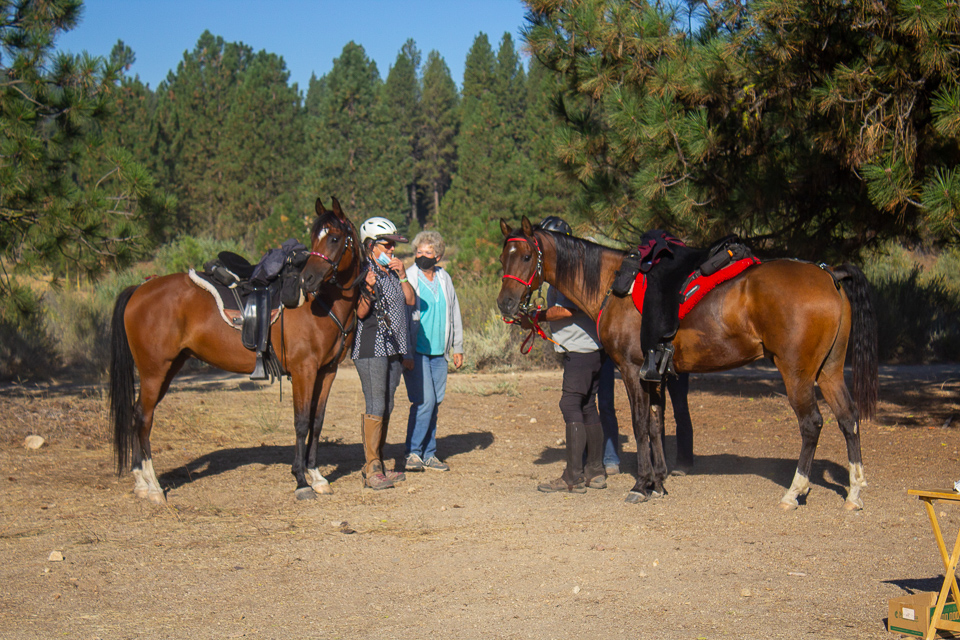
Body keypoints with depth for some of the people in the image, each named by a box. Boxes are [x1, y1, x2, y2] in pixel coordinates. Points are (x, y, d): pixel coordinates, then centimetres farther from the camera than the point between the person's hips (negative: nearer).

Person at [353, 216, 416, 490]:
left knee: (386, 407, 10)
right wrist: (368, 290, -30)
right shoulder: (363, 273, -8)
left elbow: (410, 300, 10)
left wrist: (402, 275, -1)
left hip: (393, 349, 8)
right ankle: (371, 469, -8)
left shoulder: (393, 273, 16)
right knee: (375, 407, -11)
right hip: (371, 348, -8)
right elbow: (361, 312, -13)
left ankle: (378, 465, 17)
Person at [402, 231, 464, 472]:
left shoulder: (444, 279, 11)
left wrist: (457, 347, 19)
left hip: (438, 352, 5)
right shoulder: (408, 278, -5)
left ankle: (428, 454, 16)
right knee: (425, 401, -13)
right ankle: (413, 452, -3)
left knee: (434, 403, 8)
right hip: (416, 351, -5)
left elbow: (454, 313, 20)